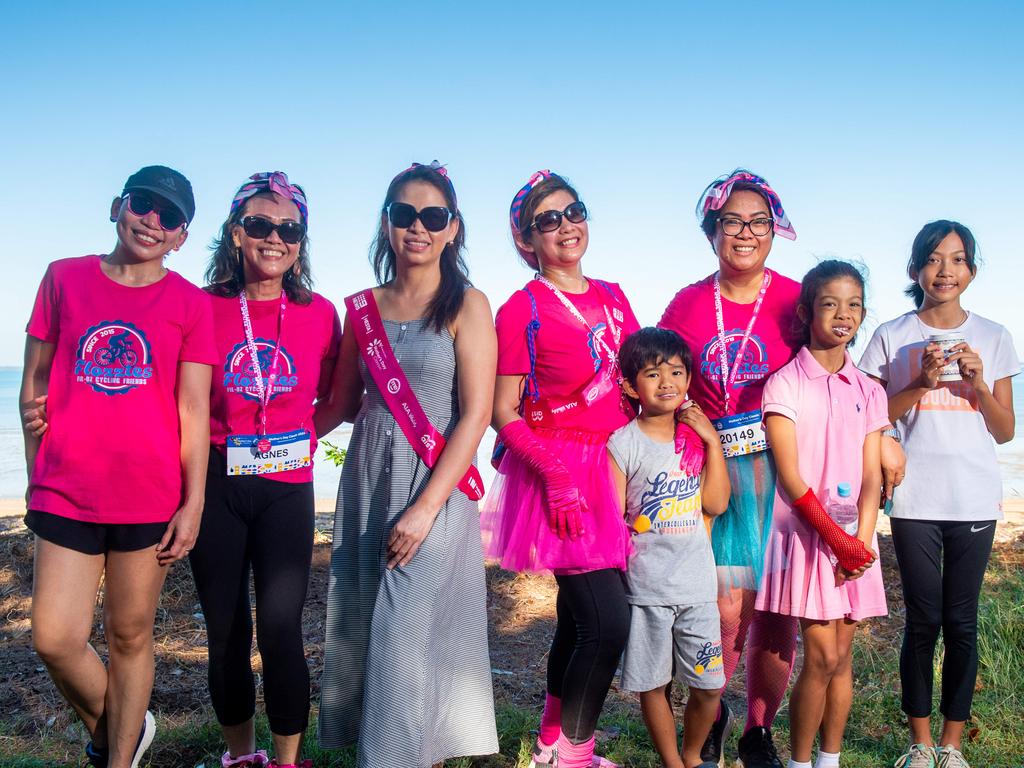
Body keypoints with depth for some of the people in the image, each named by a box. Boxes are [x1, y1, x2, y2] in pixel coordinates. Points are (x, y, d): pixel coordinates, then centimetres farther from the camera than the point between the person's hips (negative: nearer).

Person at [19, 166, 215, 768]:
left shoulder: (189, 304, 2)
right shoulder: (65, 278, 7)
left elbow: (194, 409, 0)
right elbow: (35, 376, 11)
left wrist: (193, 503, -4)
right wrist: (36, 474, 10)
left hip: (150, 497, -1)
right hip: (65, 493, 2)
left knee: (131, 636, 8)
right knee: (55, 639, 0)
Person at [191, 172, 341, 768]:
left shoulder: (320, 313, 2)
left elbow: (335, 399, 11)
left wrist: (290, 435, -1)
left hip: (287, 488, 0)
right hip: (216, 485, 1)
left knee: (281, 629, -6)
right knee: (226, 630, 10)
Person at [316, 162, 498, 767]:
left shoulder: (467, 305, -3)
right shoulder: (362, 308, 10)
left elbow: (476, 414, -10)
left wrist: (426, 507, -16)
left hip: (436, 489, -4)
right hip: (367, 486, 4)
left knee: (408, 639, -5)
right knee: (361, 634, 8)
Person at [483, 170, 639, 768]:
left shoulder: (613, 298, 11)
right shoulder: (522, 310, -8)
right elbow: (503, 412, -9)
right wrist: (556, 473, -18)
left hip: (614, 470, 6)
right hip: (560, 476, -6)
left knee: (579, 620, 14)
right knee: (608, 623, -10)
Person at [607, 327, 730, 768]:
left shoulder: (697, 437, 7)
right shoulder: (623, 444, -7)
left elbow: (716, 503, -1)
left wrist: (712, 441, -5)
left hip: (697, 583, 3)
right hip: (645, 587, -3)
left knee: (710, 685, 9)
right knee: (654, 684, 9)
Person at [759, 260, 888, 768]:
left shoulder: (869, 392, 9)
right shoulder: (785, 383, -5)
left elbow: (871, 478, 4)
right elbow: (790, 478, -10)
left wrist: (861, 541, -10)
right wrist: (837, 538, -14)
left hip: (854, 539, 4)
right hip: (805, 534, -4)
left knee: (841, 656, 8)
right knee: (823, 657, -7)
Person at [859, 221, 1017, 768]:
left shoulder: (992, 338, 8)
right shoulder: (891, 338, 2)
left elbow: (1005, 432, 8)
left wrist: (978, 383, -8)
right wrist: (922, 384, -11)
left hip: (976, 501, 2)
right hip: (915, 501, -1)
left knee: (962, 622, 4)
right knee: (923, 621, 2)